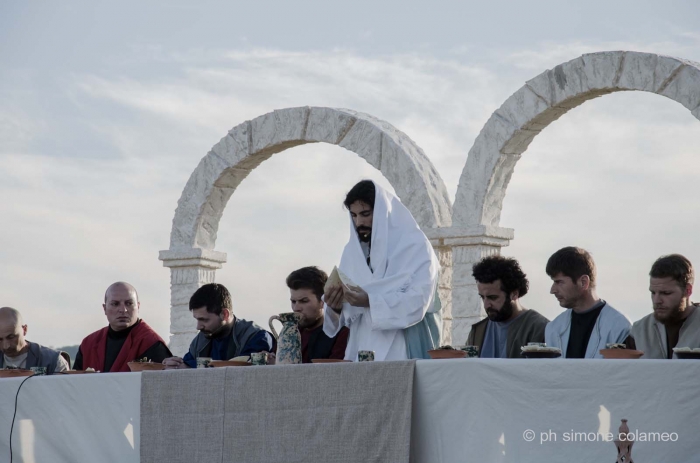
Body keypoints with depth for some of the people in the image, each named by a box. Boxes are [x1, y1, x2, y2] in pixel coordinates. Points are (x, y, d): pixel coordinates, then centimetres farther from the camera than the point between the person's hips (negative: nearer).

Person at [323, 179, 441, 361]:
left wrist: (370, 302, -26)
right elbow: (348, 314, 11)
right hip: (362, 351, 4)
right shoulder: (352, 250, 11)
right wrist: (336, 307, -12)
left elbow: (418, 301, -16)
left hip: (403, 352, -4)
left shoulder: (415, 246, -4)